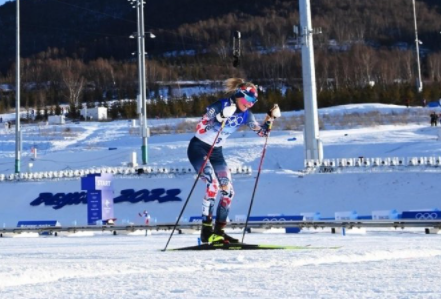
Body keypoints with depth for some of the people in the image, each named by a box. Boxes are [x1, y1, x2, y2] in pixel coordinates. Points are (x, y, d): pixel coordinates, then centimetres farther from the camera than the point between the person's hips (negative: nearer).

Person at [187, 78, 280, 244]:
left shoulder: (245, 115, -2)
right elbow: (199, 129, -26)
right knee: (213, 184, -24)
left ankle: (219, 231, 7)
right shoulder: (220, 106, -21)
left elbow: (262, 132, 6)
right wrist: (220, 117, -38)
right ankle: (206, 231, -21)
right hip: (198, 148, -7)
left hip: (216, 152, 7)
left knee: (228, 191, -2)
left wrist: (271, 117, -11)